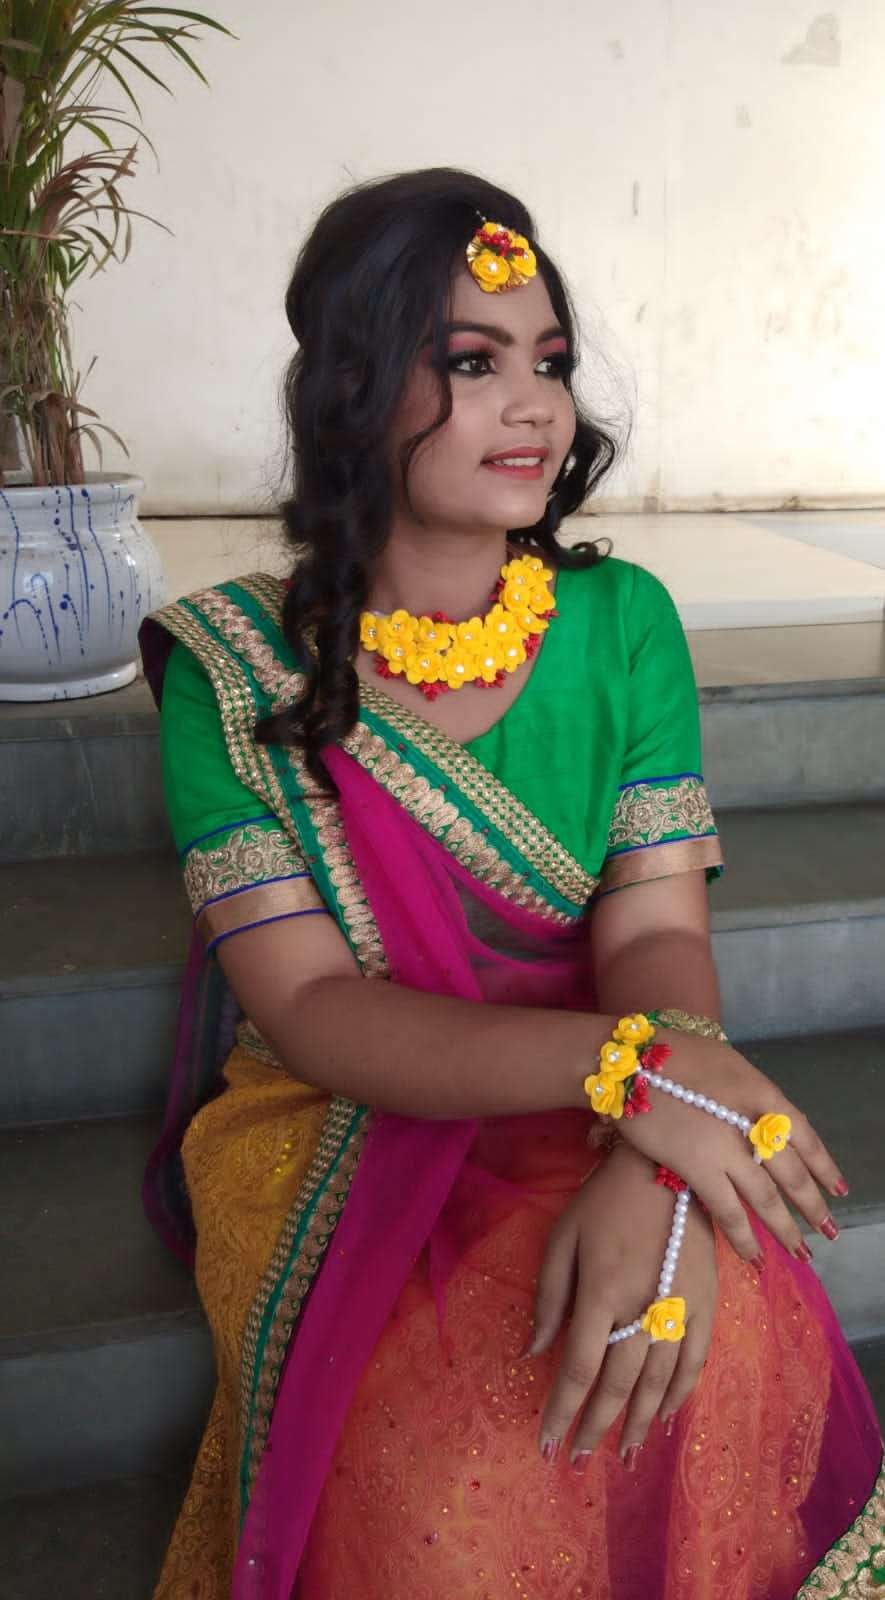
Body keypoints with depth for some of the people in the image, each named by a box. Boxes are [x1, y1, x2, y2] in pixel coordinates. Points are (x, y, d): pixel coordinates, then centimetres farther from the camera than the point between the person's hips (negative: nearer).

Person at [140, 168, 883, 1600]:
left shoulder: (623, 621, -1)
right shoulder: (235, 669, -9)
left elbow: (658, 926, -8)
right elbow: (312, 1011, -15)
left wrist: (653, 1174, -29)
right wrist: (628, 1064, -30)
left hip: (597, 1124, 2)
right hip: (335, 1126, -2)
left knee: (729, 1349, -25)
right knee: (449, 1445, -27)